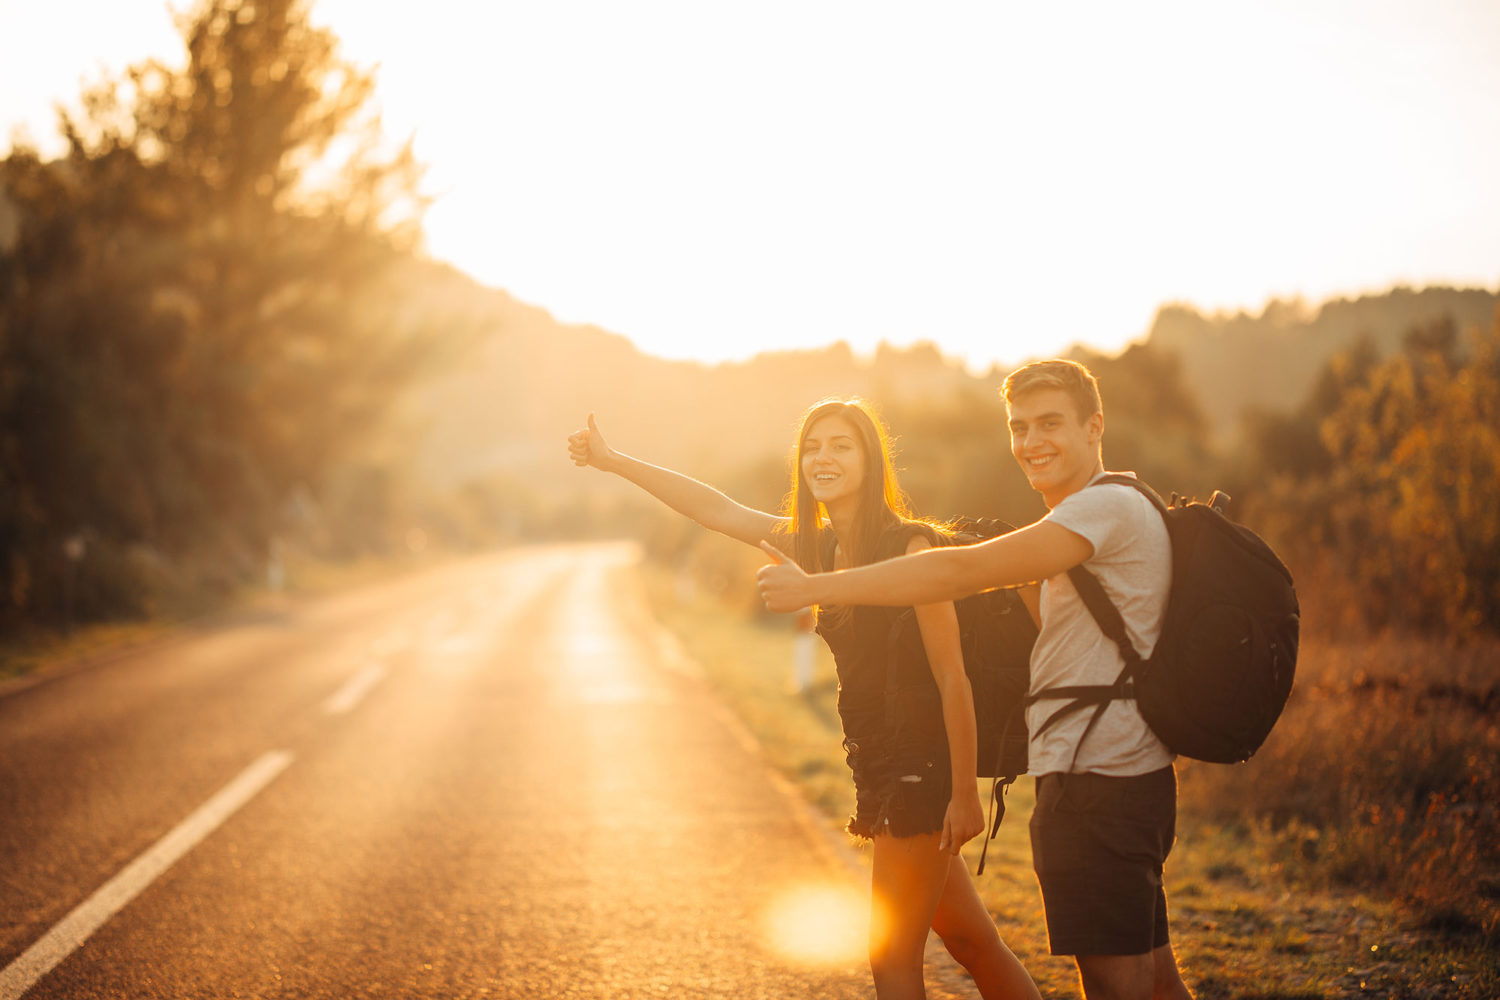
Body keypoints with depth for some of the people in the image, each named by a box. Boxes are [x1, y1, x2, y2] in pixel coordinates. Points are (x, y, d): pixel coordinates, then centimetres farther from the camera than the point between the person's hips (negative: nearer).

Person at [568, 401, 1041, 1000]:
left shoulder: (909, 546, -14)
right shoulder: (815, 544, 8)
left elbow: (952, 679, -15)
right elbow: (718, 511, 14)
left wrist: (964, 793, -17)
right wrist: (613, 462, 15)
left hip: (920, 766, -7)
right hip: (877, 768, 7)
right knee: (974, 945, 14)